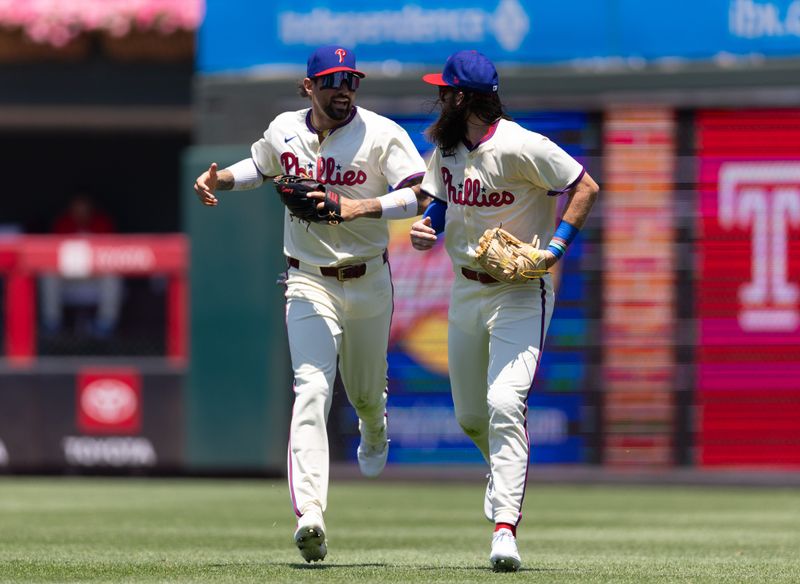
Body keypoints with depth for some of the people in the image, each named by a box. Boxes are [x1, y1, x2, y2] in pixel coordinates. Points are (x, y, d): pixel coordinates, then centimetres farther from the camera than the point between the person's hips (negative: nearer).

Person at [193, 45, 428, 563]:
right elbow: (260, 166, 23)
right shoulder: (284, 131, 1)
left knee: (365, 392, 18)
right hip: (309, 283, 0)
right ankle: (310, 516, -31)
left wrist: (358, 208, -32)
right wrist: (218, 179, 4)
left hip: (368, 283, 0)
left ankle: (375, 433, 60)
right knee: (312, 389, -18)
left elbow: (421, 195, -21)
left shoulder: (382, 135, -11)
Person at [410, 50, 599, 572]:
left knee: (504, 404, -21)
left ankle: (505, 529, -26)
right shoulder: (446, 147, 4)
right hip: (467, 290, 8)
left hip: (521, 293, -8)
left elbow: (586, 187, -14)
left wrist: (556, 246, -22)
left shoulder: (520, 147, -19)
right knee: (470, 415, 14)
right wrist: (428, 226, -3)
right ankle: (505, 472, 46)